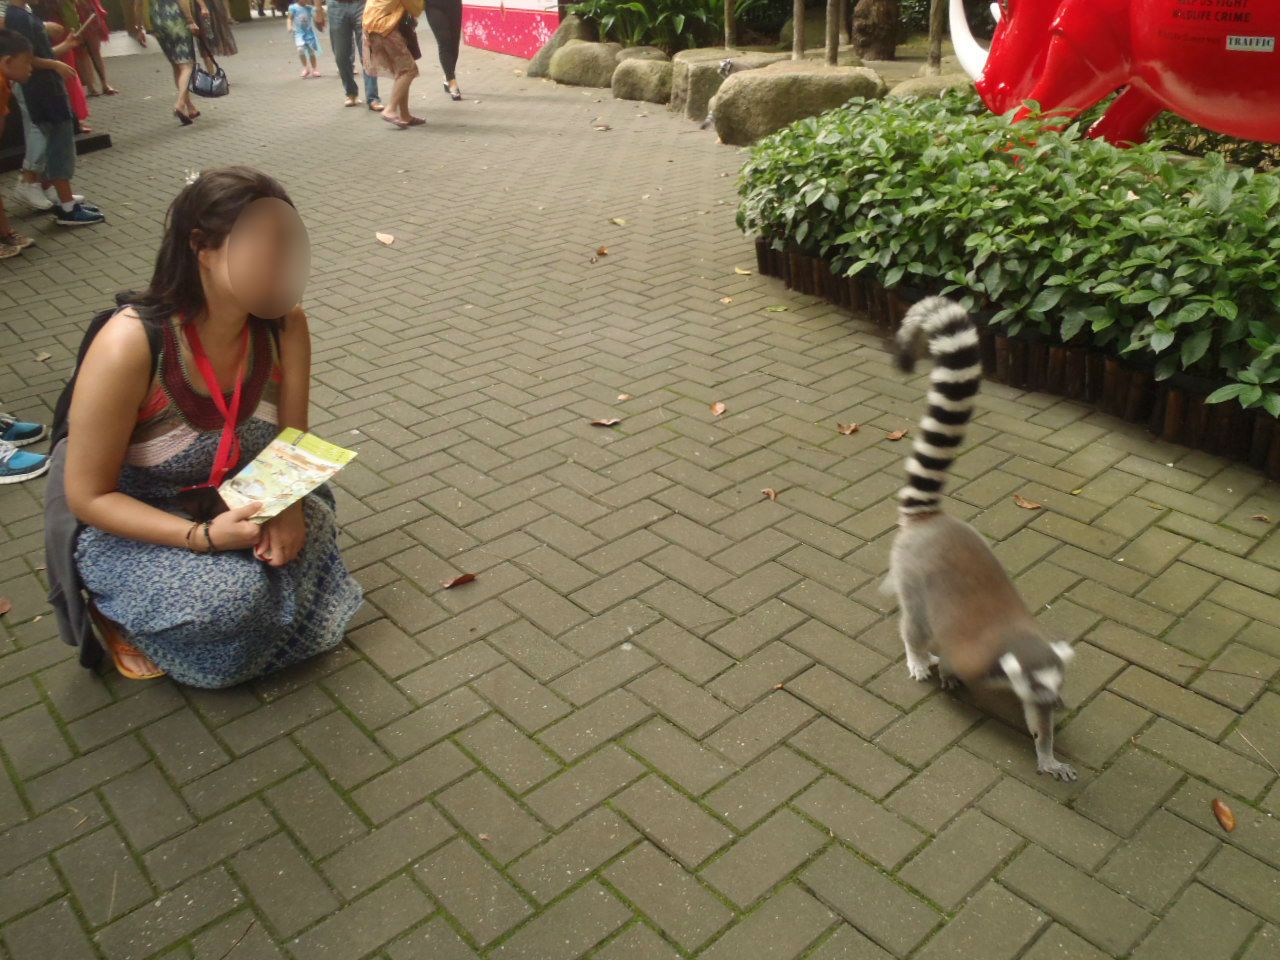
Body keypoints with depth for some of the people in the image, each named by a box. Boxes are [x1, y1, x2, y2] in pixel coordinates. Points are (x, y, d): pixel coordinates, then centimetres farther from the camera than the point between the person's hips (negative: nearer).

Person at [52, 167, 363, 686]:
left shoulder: (284, 324, -16)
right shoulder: (130, 344, -31)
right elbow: (87, 496, -23)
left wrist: (289, 501, -26)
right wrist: (204, 536, -33)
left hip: (232, 495, 5)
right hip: (122, 515, -4)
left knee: (309, 527, -20)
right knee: (233, 597, -27)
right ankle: (117, 605, 4)